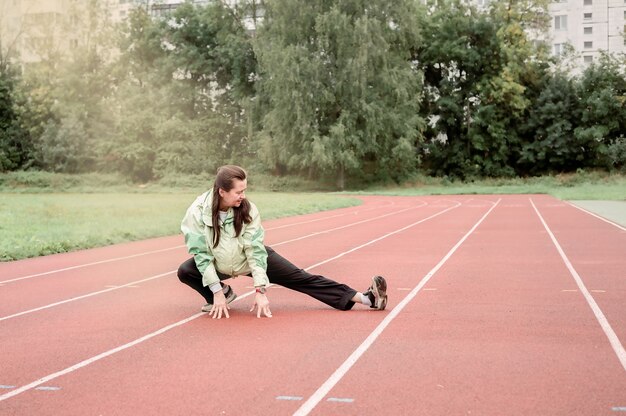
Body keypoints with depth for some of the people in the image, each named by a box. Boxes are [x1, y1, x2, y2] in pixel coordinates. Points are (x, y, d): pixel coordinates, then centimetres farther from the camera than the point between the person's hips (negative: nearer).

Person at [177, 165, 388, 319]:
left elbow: (255, 249, -22)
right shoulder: (198, 212, -28)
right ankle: (223, 294, 3)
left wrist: (260, 290, -27)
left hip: (253, 257, 0)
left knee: (300, 278, -11)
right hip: (219, 265, 1)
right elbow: (201, 253, -22)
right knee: (185, 271, -26)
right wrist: (216, 291, -25)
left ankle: (364, 298, -18)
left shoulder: (247, 209, -24)